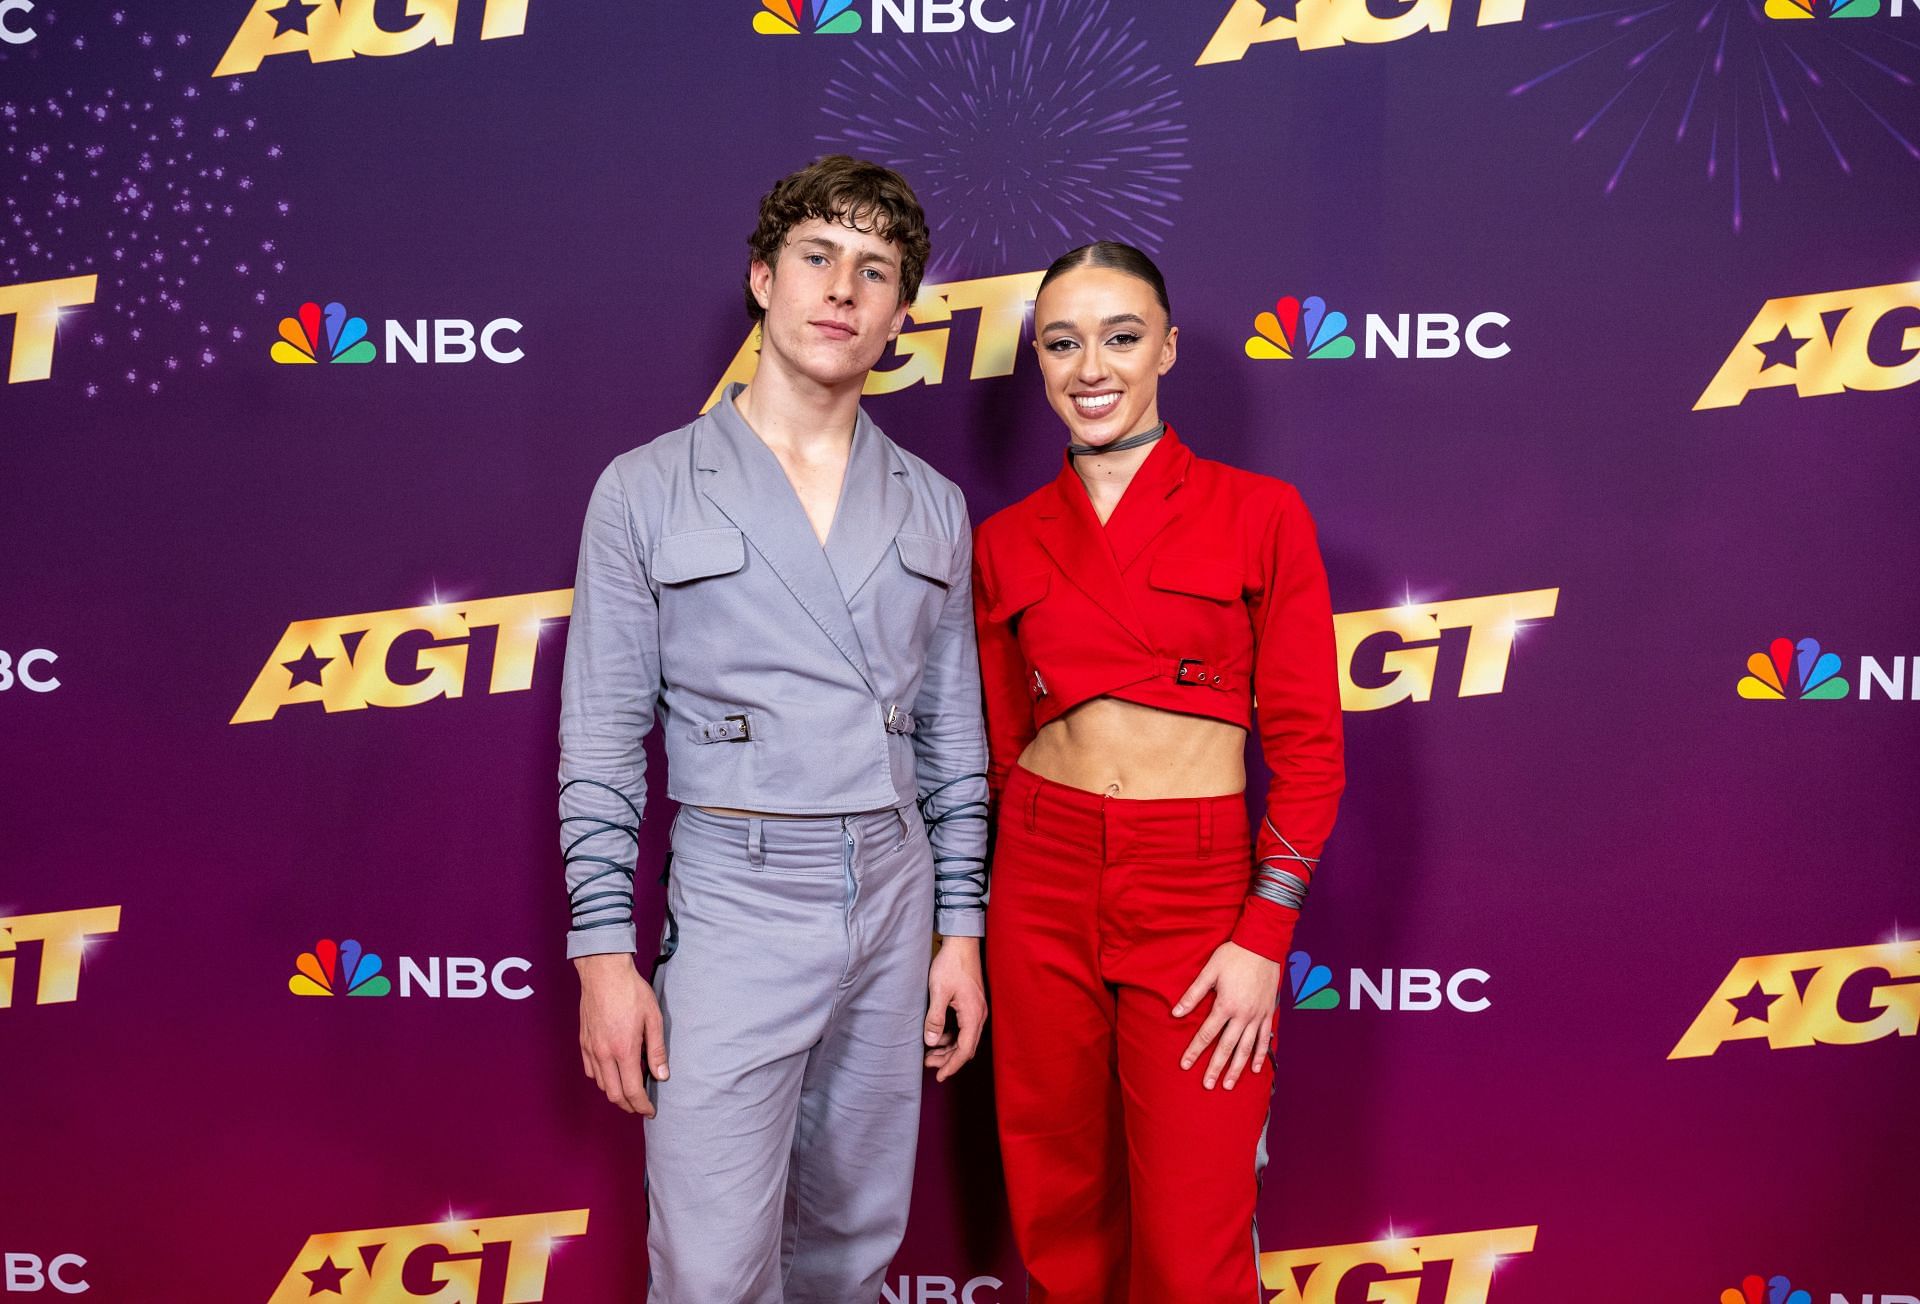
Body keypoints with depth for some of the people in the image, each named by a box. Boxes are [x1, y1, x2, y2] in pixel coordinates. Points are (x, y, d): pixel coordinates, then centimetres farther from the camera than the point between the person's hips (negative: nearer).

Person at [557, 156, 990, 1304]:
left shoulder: (932, 507, 8)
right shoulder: (649, 490, -2)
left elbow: (953, 734, 11)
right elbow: (602, 741, -3)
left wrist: (960, 926, 8)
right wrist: (605, 952, -7)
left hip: (895, 897, 4)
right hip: (736, 904, -3)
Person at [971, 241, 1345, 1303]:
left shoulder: (1258, 515, -2)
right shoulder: (1005, 543, 6)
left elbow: (1307, 745, -3)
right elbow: (999, 743, 12)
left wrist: (1264, 936, -9)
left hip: (1199, 891, -2)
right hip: (1042, 884, 3)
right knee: (1056, 1211, 13)